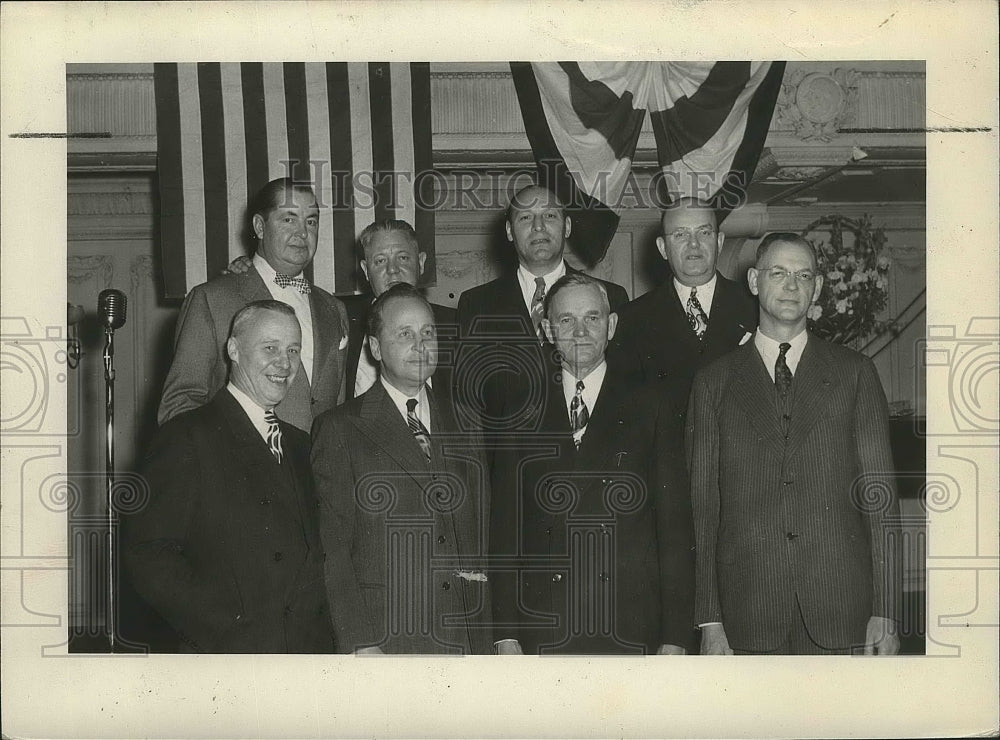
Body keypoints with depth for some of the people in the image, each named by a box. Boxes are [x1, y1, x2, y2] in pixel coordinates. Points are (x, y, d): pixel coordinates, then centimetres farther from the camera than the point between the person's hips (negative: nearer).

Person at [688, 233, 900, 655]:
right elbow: (703, 505, 6)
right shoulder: (714, 383, 10)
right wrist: (709, 620, -1)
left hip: (841, 605, 0)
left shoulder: (854, 373, 10)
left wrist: (885, 612, -2)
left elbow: (879, 496, 6)